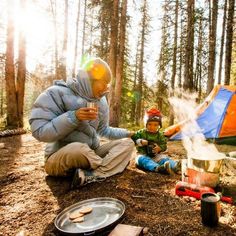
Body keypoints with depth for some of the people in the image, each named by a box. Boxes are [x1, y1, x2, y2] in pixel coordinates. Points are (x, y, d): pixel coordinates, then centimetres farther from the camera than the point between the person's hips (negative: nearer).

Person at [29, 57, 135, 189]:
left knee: (127, 143, -7)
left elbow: (104, 130, 18)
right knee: (79, 148, -40)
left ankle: (90, 176, -27)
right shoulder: (57, 93, -14)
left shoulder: (100, 101, 6)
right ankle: (108, 167, -9)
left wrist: (127, 133, 9)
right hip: (60, 158, -6)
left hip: (91, 154, 7)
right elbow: (39, 131, -21)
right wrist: (73, 117, -29)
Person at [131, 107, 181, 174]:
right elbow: (133, 138, -6)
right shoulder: (141, 132, 3)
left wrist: (159, 148, -18)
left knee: (164, 158, -23)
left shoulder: (160, 135, 9)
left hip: (156, 156, 3)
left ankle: (175, 166, -53)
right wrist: (141, 142, -22)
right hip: (143, 155, -3)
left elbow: (164, 145, 5)